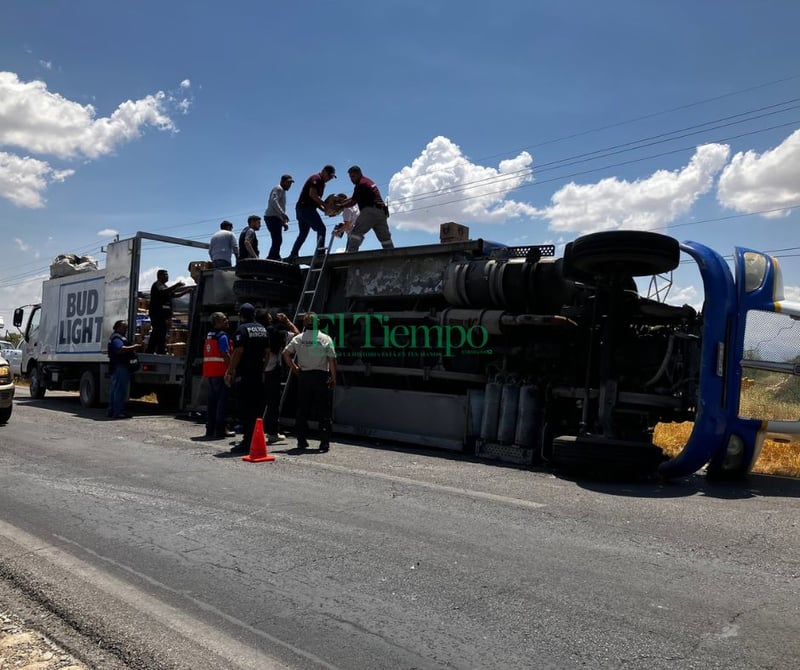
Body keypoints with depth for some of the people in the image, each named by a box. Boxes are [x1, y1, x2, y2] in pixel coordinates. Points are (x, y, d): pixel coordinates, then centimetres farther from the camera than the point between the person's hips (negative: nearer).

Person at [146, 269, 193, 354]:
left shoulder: (163, 286, 25)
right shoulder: (157, 285, -6)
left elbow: (174, 295, 26)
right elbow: (163, 291, -28)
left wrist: (186, 291, 14)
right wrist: (176, 285, -33)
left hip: (163, 315, 10)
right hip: (158, 314, -10)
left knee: (155, 335, 12)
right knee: (161, 335, -14)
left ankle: (149, 352, 16)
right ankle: (162, 352, -16)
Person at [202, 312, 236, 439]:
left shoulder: (208, 336, 16)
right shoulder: (222, 336, -11)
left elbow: (207, 356, 18)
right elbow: (225, 355, -17)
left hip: (209, 372, 9)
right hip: (220, 372, -9)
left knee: (212, 400, 11)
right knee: (222, 401, -5)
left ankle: (210, 429, 14)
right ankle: (220, 430, -4)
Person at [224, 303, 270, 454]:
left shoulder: (242, 329, -9)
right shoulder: (263, 329, 13)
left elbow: (238, 352, -15)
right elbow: (267, 351, 15)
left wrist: (229, 372, -11)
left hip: (244, 374, -7)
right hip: (259, 374, 7)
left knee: (245, 409, -5)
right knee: (257, 407, 12)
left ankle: (247, 442, -5)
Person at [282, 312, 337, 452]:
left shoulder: (298, 339, 3)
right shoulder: (325, 339, -5)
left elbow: (285, 353, 1)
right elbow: (332, 359, -8)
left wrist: (294, 368, 8)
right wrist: (333, 377, -2)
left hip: (303, 376, 2)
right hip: (321, 376, -2)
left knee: (302, 410, 11)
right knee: (323, 410, 2)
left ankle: (301, 441, 14)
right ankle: (324, 442, -1)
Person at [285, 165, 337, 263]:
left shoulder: (321, 182, 24)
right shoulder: (317, 178, -6)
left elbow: (316, 200, 24)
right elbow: (312, 194, -20)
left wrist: (324, 209, 8)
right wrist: (325, 204, -19)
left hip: (302, 208, 10)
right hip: (305, 207, -10)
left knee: (303, 233, 13)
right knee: (321, 229, -14)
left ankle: (292, 256, 12)